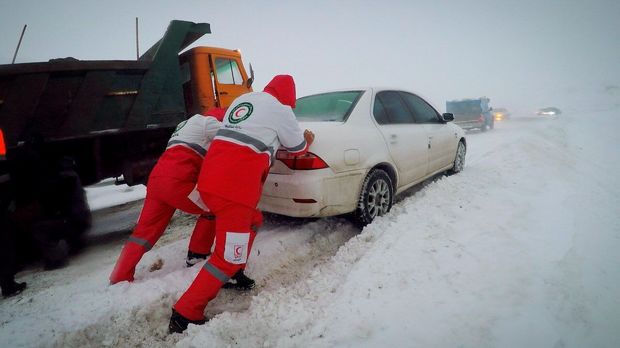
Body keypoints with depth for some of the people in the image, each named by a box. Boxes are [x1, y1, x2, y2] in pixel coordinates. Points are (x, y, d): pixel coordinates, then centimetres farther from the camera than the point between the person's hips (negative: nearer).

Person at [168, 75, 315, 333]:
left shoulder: (243, 99, 20)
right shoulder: (280, 109, 1)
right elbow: (298, 147, 15)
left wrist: (273, 142, 36)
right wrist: (307, 141, 36)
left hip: (212, 179, 9)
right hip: (233, 187, -8)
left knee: (252, 222, 29)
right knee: (227, 257, 1)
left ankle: (233, 274, 40)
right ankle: (184, 316, 5)